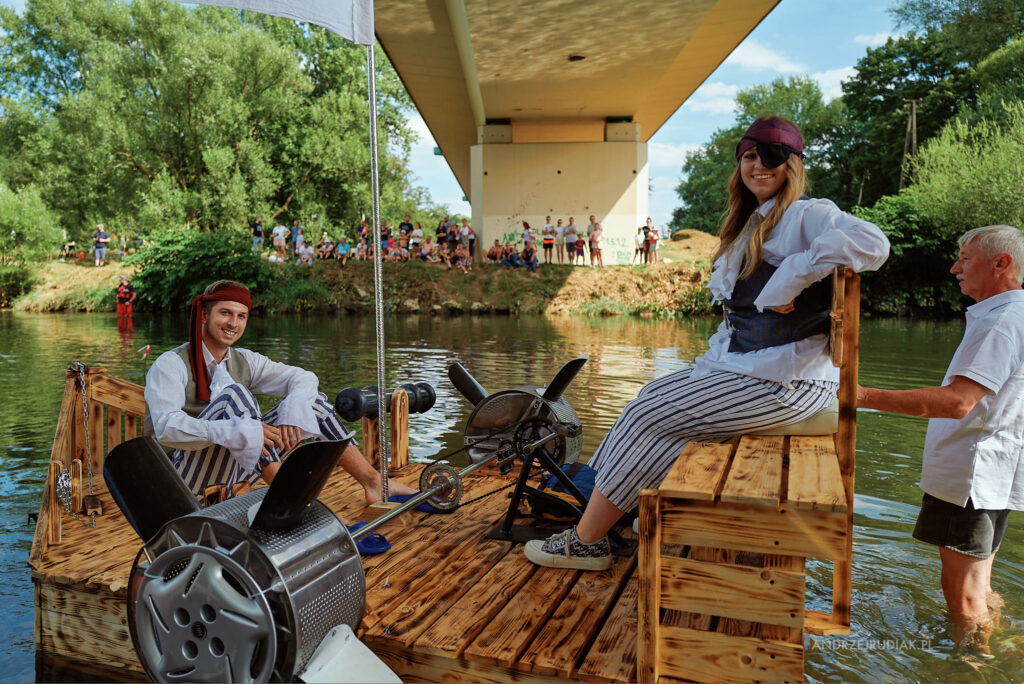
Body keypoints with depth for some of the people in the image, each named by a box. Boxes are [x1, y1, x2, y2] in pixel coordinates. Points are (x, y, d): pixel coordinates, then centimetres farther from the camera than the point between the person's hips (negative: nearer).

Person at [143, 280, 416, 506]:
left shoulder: (244, 361, 6)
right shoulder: (171, 364, -12)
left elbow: (304, 378, 1)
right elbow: (166, 428, -28)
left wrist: (292, 409, -22)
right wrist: (235, 431, -41)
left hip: (232, 476, 6)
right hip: (183, 482, -6)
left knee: (312, 401, -1)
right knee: (234, 394, -31)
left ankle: (373, 482, -4)